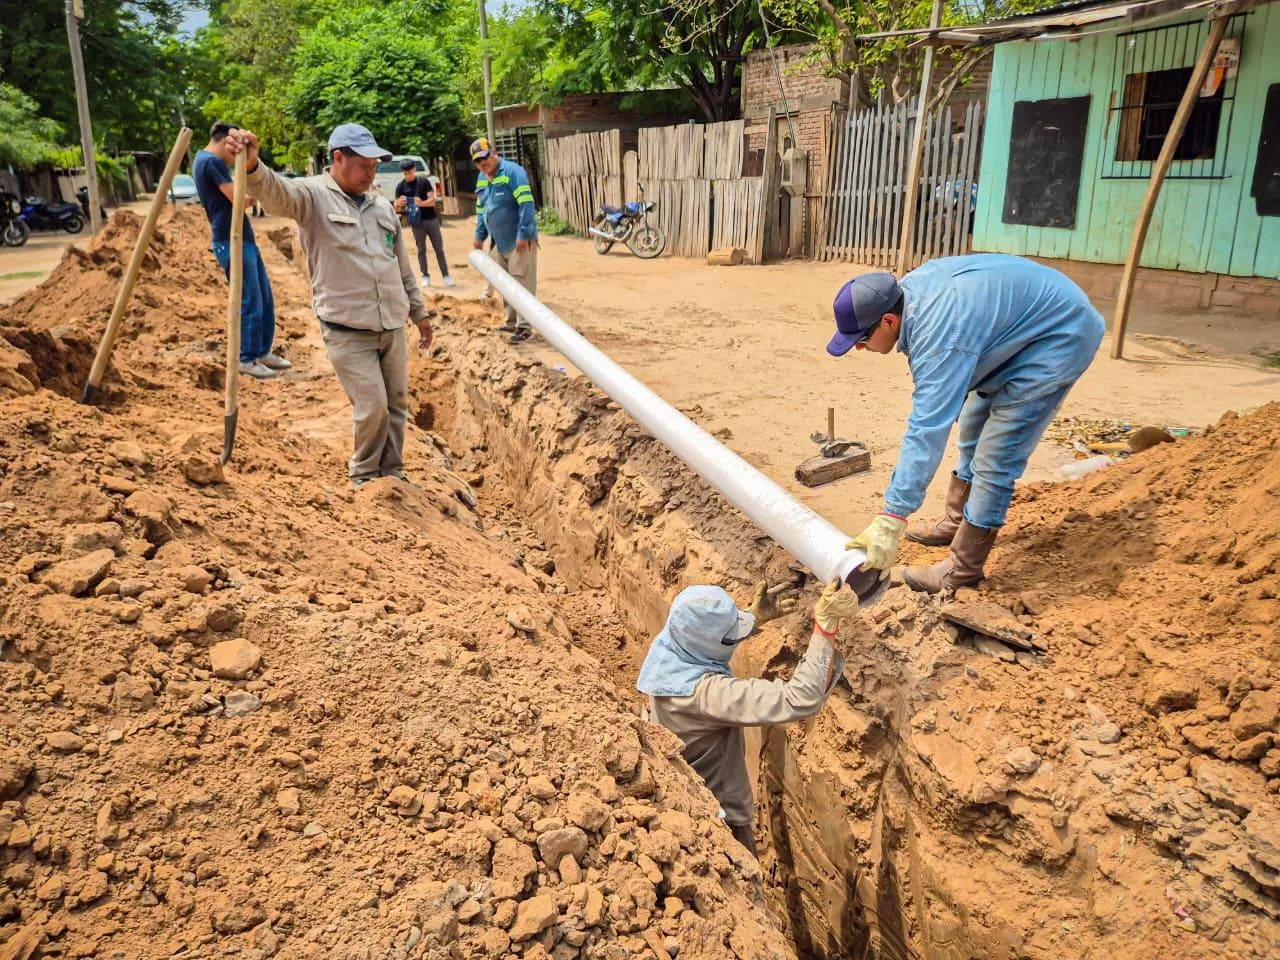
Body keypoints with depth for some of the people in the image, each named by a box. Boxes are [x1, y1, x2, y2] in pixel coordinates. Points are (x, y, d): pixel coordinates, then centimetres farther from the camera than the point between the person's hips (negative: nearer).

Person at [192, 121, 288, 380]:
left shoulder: (206, 161, 19)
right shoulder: (211, 162, -14)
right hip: (232, 243, -10)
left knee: (265, 299, 13)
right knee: (251, 304, -5)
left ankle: (262, 352, 22)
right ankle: (246, 359, 4)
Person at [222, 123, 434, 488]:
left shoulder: (381, 204, 13)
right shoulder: (314, 195, -6)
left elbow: (403, 265, 20)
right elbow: (276, 192, -30)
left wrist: (419, 312, 22)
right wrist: (252, 166, -52)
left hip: (393, 325, 6)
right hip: (347, 331, -6)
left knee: (397, 403, 11)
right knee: (372, 407, -7)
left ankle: (392, 474, 29)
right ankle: (363, 477, 18)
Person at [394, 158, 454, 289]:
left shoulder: (424, 181, -3)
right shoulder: (401, 186, 0)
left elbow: (432, 200, -9)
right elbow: (397, 207, 1)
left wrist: (422, 203, -30)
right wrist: (399, 204, -24)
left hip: (431, 219, 0)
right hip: (417, 222, 1)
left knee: (439, 249, 2)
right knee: (421, 250, 6)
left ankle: (446, 276, 6)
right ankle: (426, 276, 12)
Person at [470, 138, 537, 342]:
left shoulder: (512, 171, -13)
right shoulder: (481, 179, 13)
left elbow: (526, 204, -21)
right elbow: (480, 210, 22)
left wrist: (523, 234, -25)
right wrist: (480, 236, 17)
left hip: (519, 241, -8)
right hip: (498, 242, 8)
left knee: (522, 283, -6)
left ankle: (523, 326, -3)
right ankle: (511, 322, 24)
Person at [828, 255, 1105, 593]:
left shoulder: (939, 339, -36)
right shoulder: (907, 289, -10)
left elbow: (927, 432, -40)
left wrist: (891, 519, -41)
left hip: (1059, 337, -10)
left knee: (995, 455, -12)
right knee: (973, 430, 19)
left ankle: (964, 568, -3)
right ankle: (957, 522, 34)